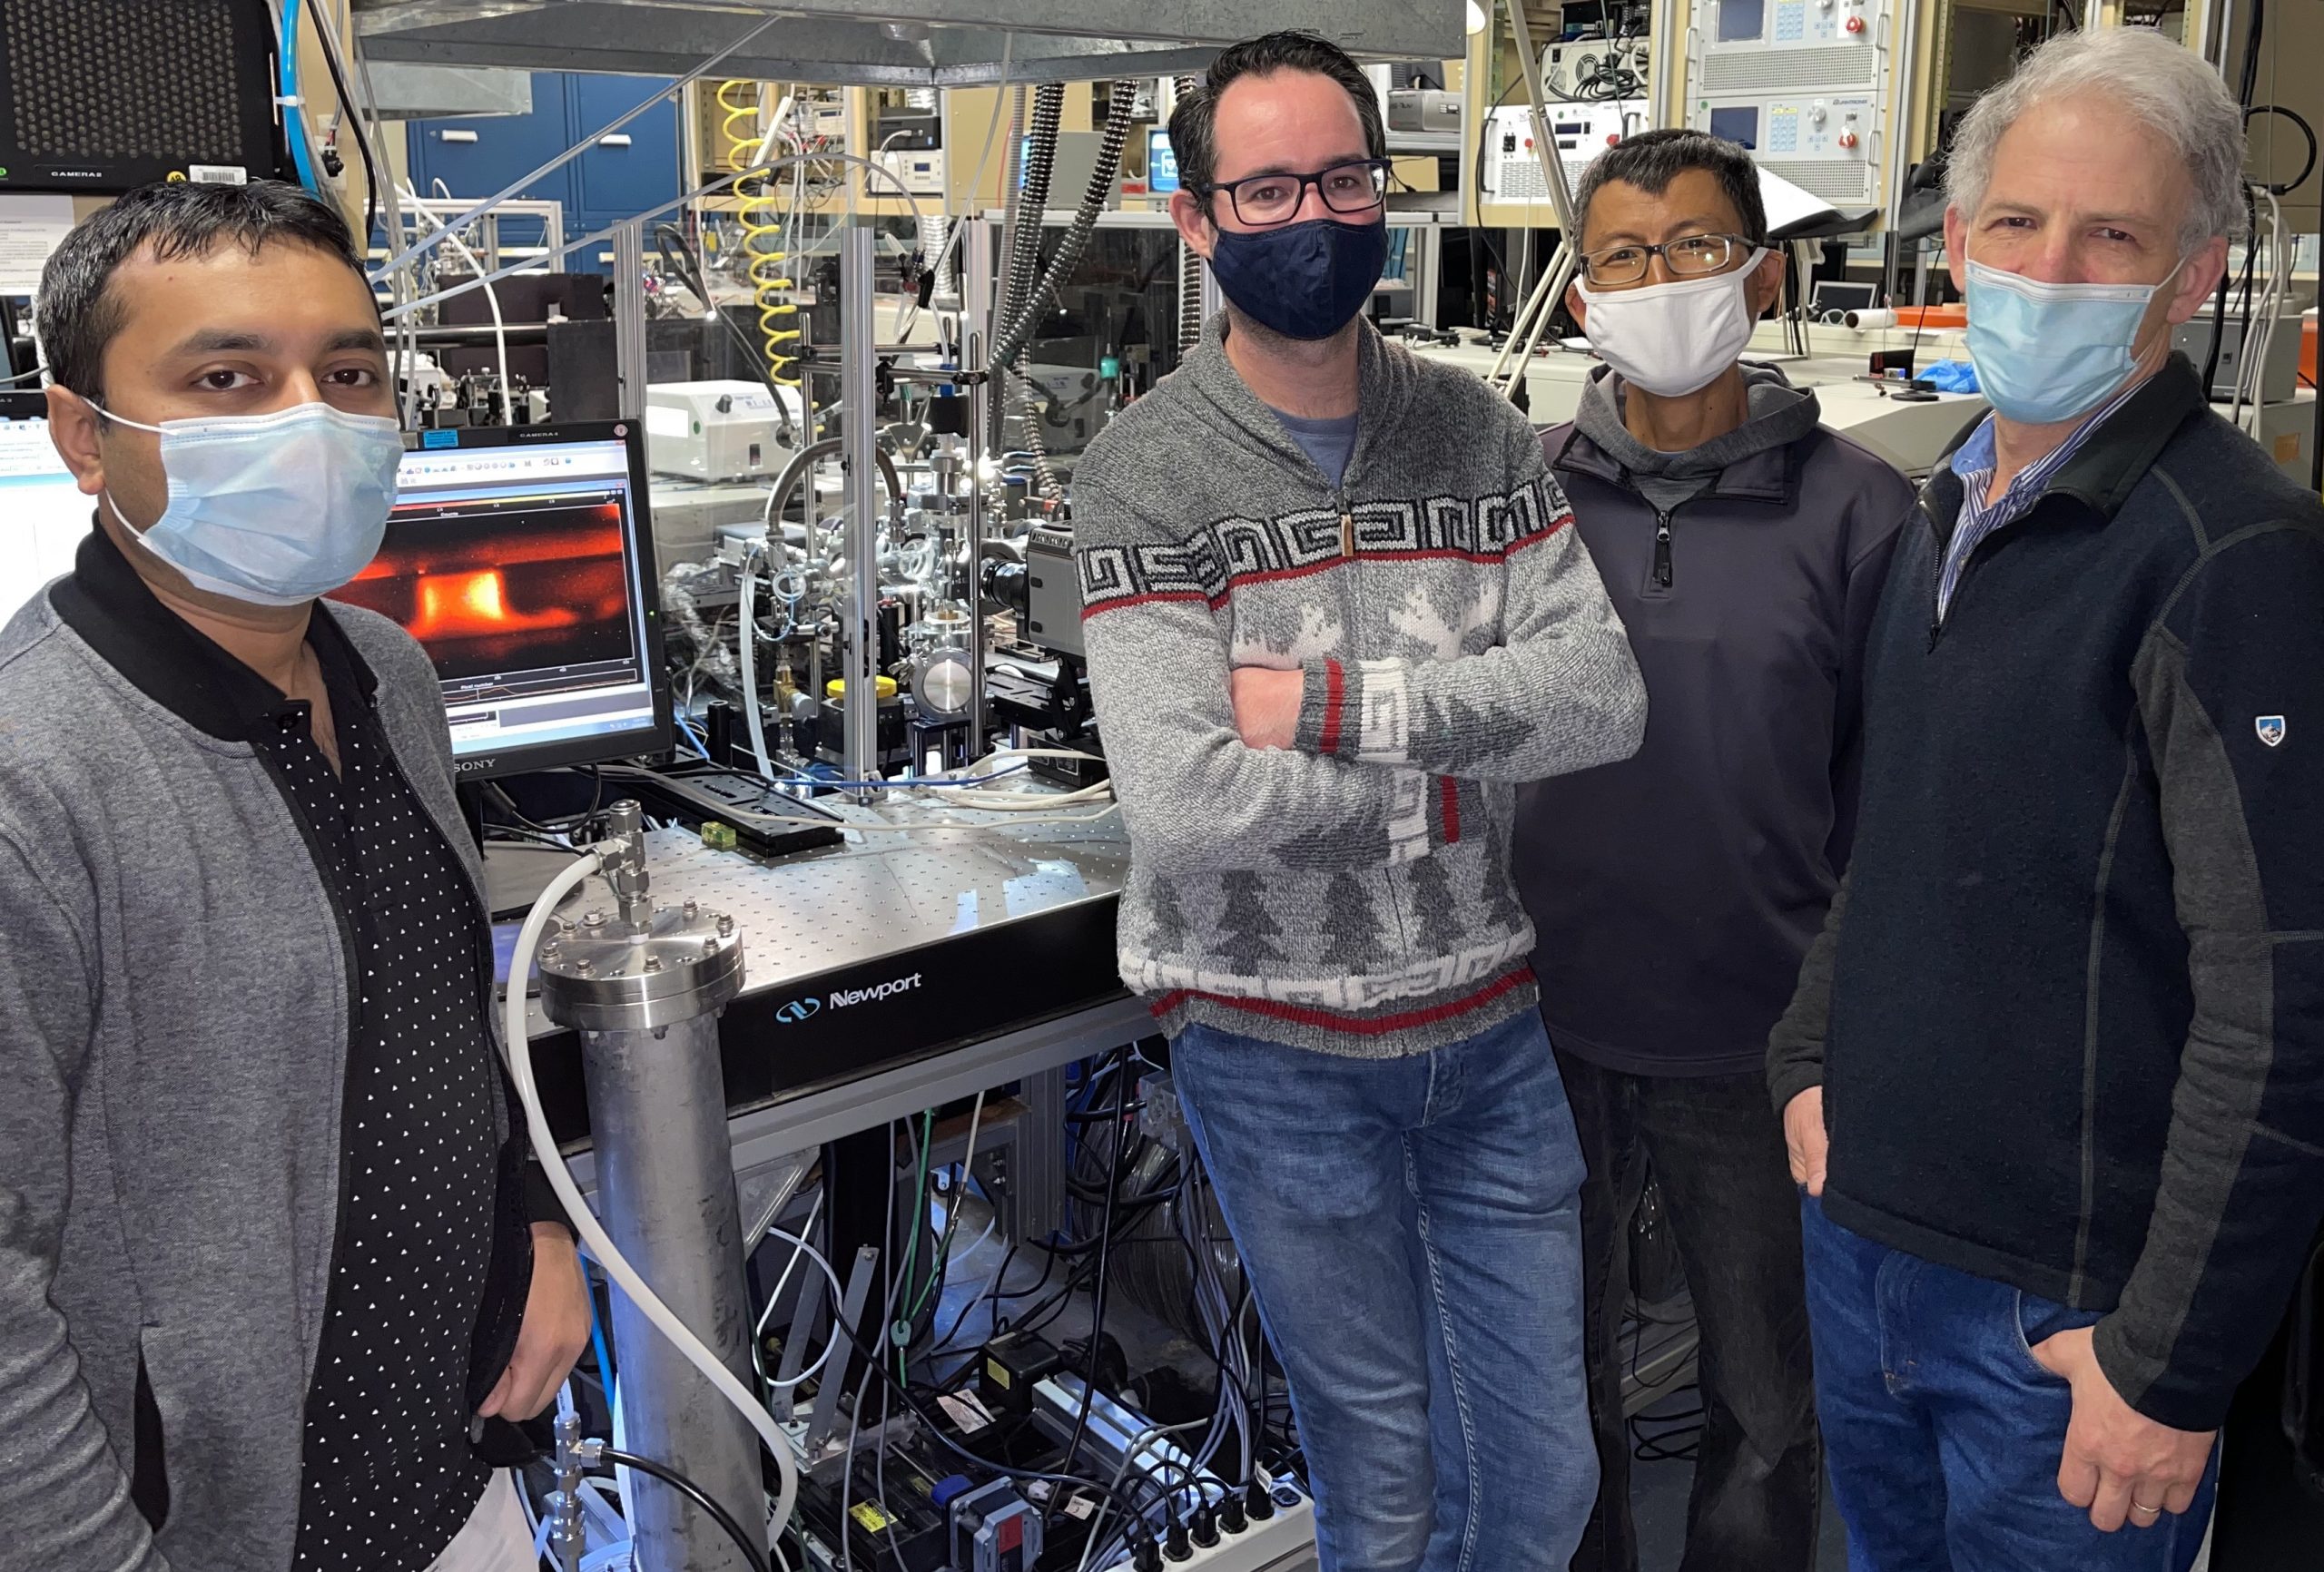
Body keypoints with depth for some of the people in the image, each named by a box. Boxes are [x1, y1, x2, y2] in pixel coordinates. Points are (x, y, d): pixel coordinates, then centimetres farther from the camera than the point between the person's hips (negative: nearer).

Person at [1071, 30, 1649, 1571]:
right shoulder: (1145, 473, -11)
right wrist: (1452, 753, -13)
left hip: (1489, 1025, 4)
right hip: (1283, 1052, -3)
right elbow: (1185, 797, -23)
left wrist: (1339, 705, -21)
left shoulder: (1477, 432, 1)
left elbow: (1603, 694, -11)